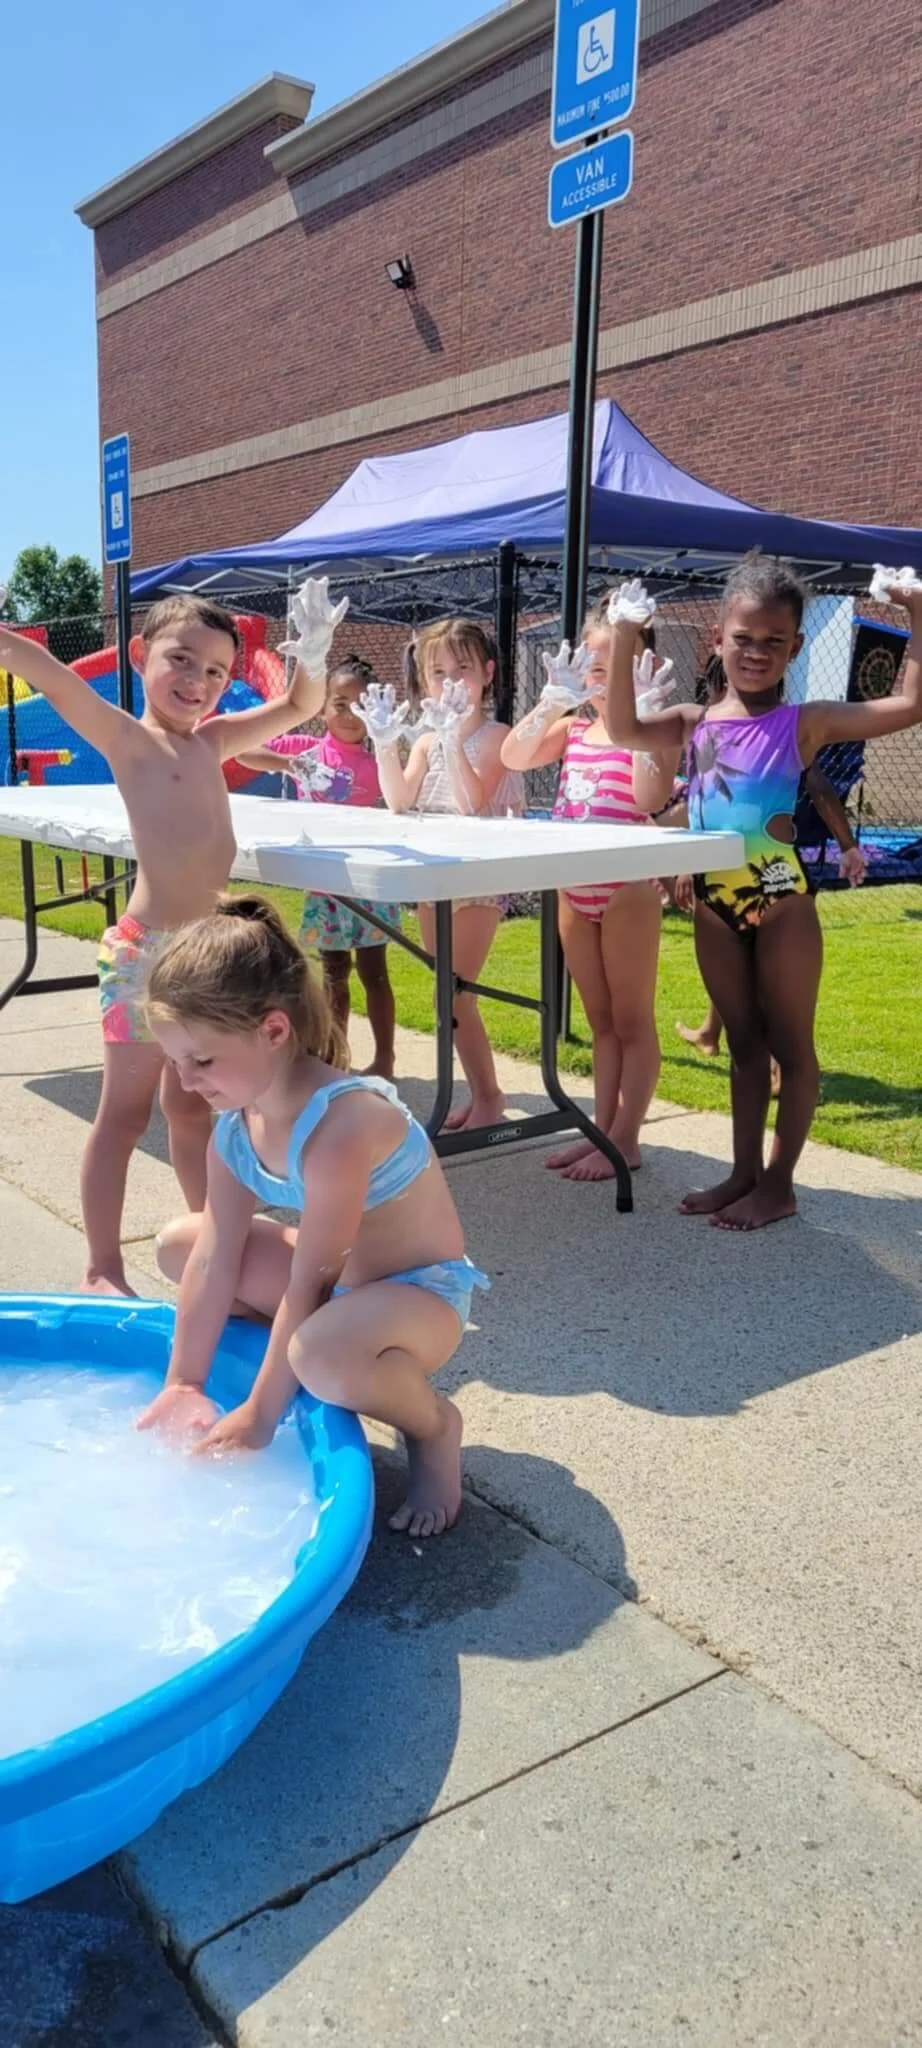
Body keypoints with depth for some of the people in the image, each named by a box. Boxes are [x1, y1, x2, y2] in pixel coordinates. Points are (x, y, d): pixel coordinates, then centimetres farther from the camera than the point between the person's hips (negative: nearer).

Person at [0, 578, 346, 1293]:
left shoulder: (210, 742, 13)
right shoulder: (128, 738, -5)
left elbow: (299, 708, 20)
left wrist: (313, 653, 2)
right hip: (148, 952, -7)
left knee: (191, 1105, 18)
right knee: (125, 1113, 2)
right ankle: (104, 1269, 11)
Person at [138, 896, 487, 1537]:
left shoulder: (340, 1123, -33)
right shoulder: (236, 1122, -7)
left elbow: (310, 1283, -28)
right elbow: (214, 1258, -4)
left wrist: (260, 1413, -20)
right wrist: (183, 1384, -5)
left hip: (423, 1294, -8)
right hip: (339, 1277, 8)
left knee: (322, 1351, -40)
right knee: (179, 1244, 5)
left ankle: (433, 1422, -7)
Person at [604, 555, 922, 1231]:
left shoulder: (805, 723, -5)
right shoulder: (696, 722, 6)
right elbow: (625, 729, -7)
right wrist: (623, 641, -13)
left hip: (780, 897, -4)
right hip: (715, 901, 5)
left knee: (790, 1042, 5)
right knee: (743, 1041, 15)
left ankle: (779, 1182, 16)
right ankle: (745, 1171, 26)